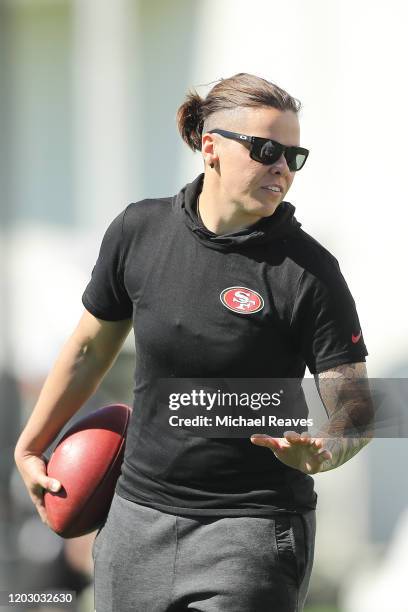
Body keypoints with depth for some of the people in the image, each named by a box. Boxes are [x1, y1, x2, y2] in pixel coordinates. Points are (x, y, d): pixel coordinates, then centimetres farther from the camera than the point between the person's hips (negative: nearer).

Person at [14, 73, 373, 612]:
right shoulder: (140, 231, 0)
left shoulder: (309, 272, -10)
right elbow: (91, 348, 16)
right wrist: (30, 446, 23)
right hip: (139, 517, 4)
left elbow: (356, 411, -9)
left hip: (252, 531, -4)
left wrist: (319, 454, -31)